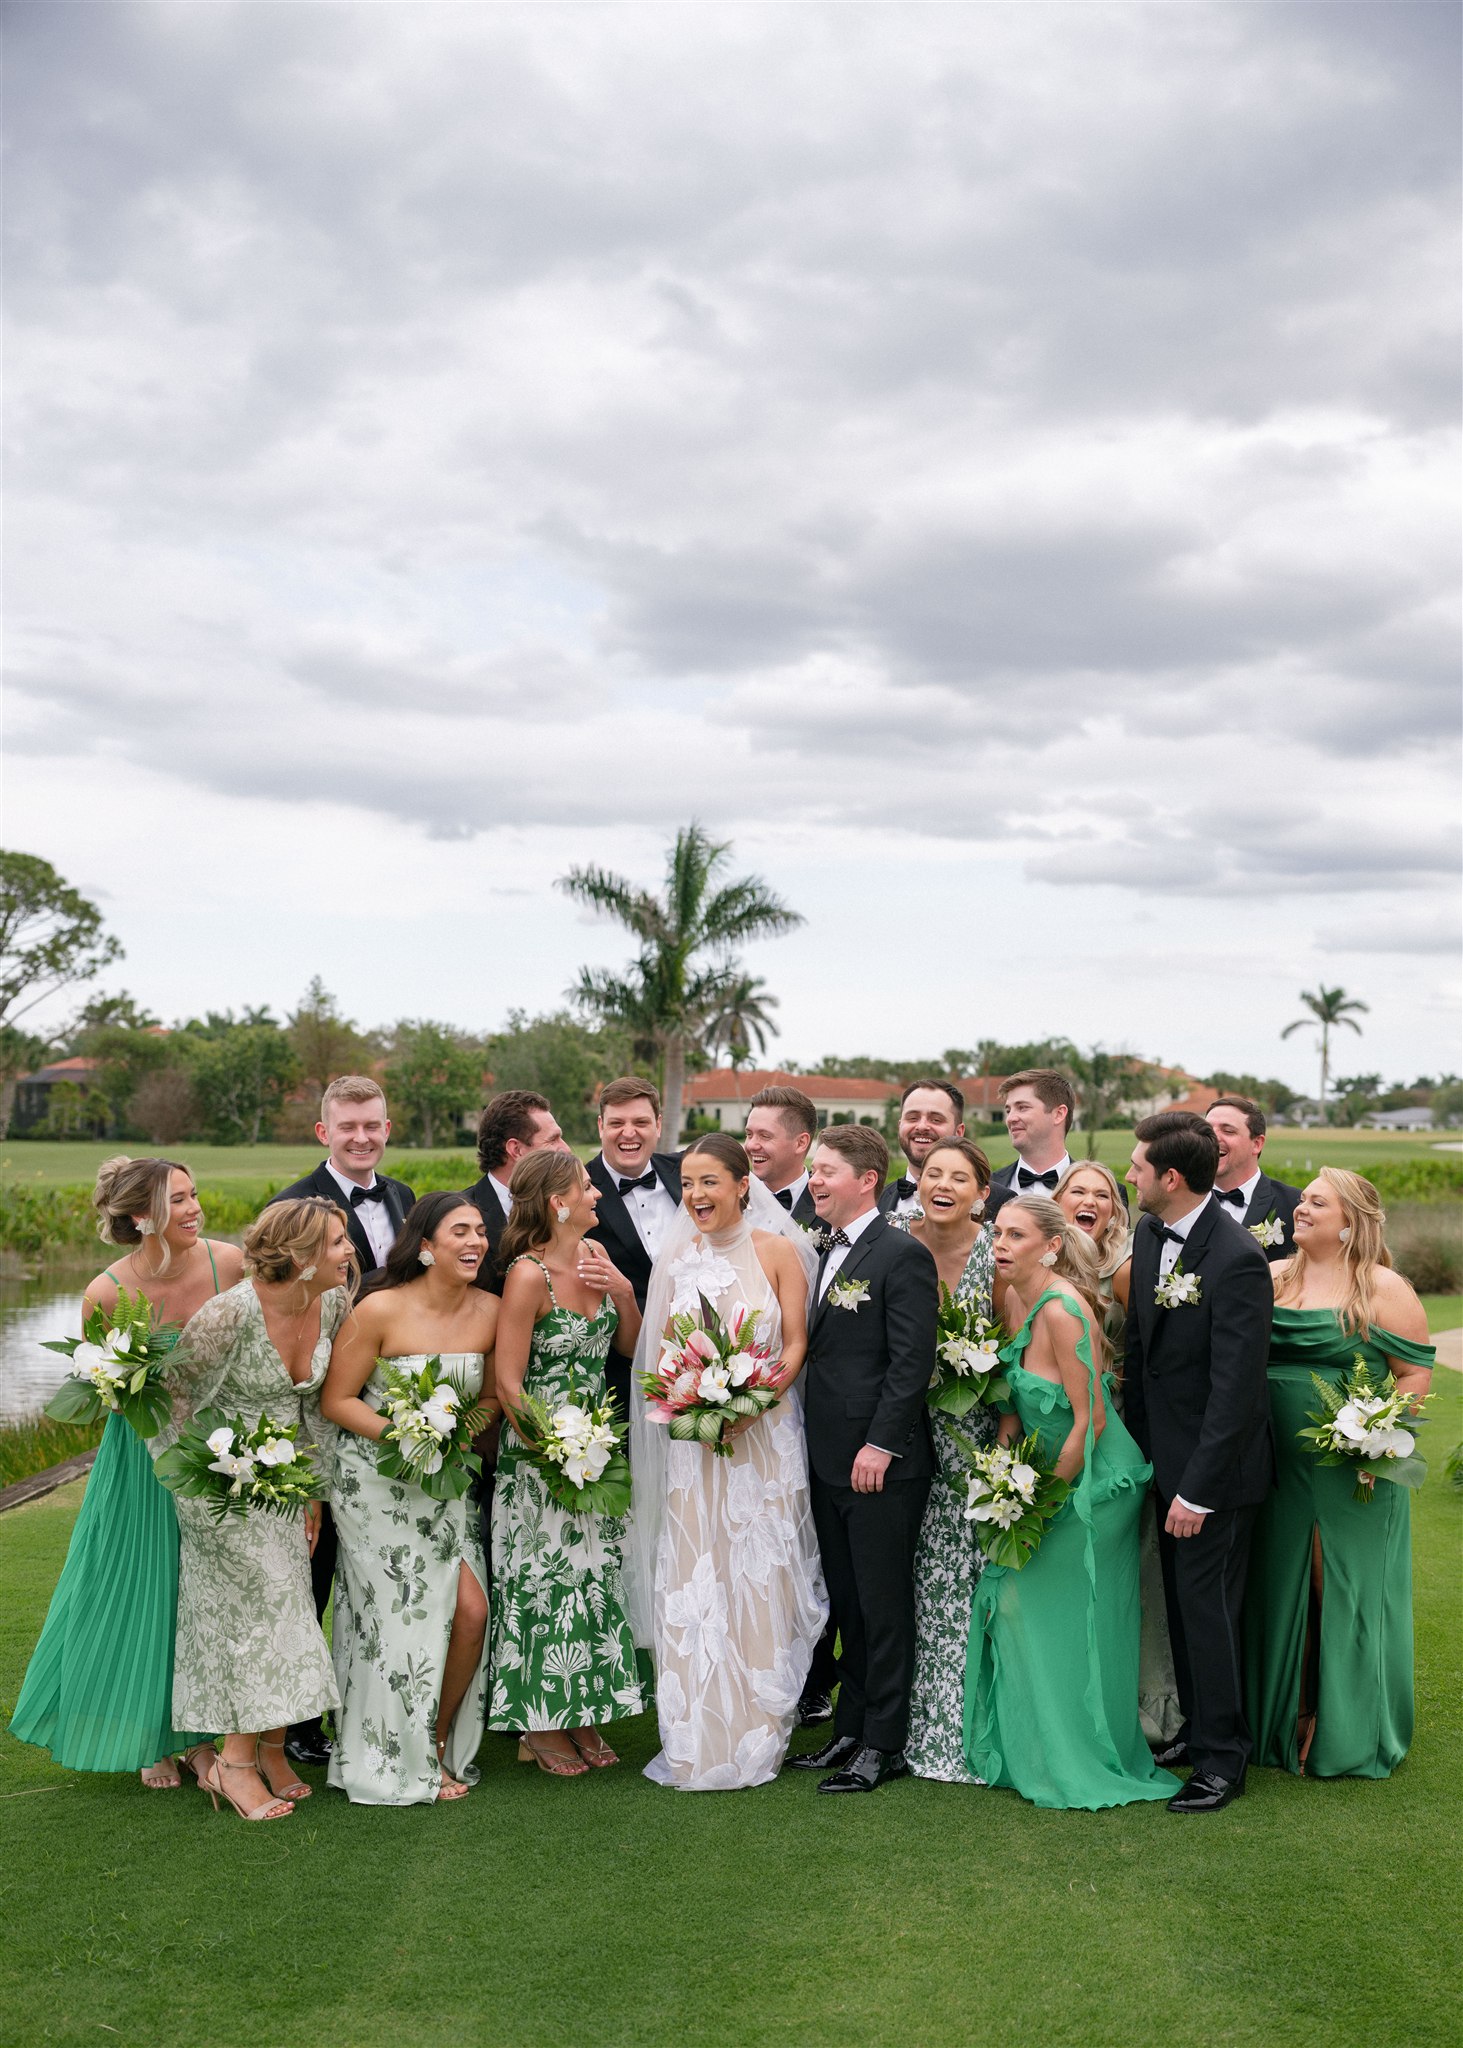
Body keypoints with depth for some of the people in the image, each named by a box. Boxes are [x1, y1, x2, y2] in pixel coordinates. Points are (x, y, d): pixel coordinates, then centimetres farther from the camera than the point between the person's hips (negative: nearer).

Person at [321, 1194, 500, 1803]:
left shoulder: (490, 1310, -4)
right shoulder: (381, 1309, -17)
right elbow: (336, 1400, -10)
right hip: (376, 1482, -4)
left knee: (472, 1610, -6)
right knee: (404, 1618, -2)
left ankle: (442, 1741, 18)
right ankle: (405, 1764, 17)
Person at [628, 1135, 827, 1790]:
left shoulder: (778, 1251, -3)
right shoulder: (677, 1256, 6)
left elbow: (795, 1344, -4)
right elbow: (663, 1348, 11)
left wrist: (754, 1401, -19)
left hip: (763, 1433, -3)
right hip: (693, 1436, 3)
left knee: (759, 1574, 1)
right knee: (690, 1579, 1)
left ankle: (756, 1733, 14)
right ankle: (698, 1740, 11)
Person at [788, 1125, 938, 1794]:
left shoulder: (902, 1255, -11)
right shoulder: (824, 1253, 14)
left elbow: (913, 1361, -16)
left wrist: (880, 1445, -18)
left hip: (882, 1463, -8)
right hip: (829, 1461, 8)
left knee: (884, 1605, 2)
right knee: (847, 1604, 15)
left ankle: (884, 1744, 11)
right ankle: (851, 1729, 25)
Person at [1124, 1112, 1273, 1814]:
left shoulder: (1238, 1261, -24)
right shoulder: (1149, 1235, 2)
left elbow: (1236, 1388, -24)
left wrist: (1199, 1489, -22)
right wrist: (1137, 1444, 10)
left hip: (1216, 1468, -8)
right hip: (1167, 1457, 8)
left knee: (1208, 1606, 1)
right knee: (1182, 1602, 18)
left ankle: (1223, 1756, 16)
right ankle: (1199, 1726, 34)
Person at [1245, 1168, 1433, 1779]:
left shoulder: (1384, 1289, -5)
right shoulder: (1270, 1279, 7)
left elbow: (1417, 1374, -5)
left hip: (1356, 1472, -4)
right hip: (1279, 1468, 4)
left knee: (1348, 1592, 4)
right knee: (1281, 1588, 11)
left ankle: (1348, 1735, 18)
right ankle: (1285, 1721, 26)